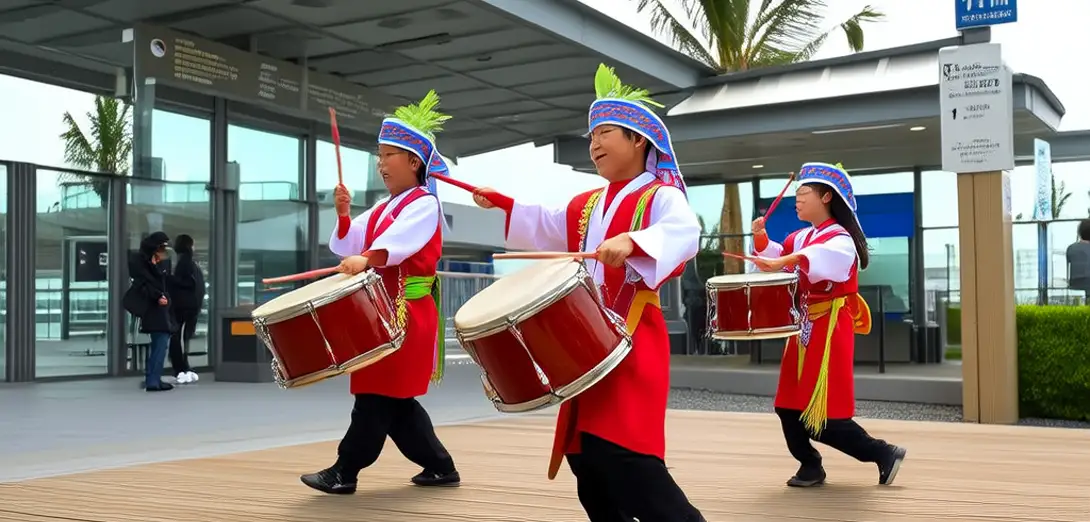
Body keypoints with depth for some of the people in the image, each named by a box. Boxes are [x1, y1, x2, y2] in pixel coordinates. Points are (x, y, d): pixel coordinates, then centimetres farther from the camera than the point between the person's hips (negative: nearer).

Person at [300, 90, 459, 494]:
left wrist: (366, 258, -45)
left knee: (378, 393, -6)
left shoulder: (424, 204, -7)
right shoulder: (381, 209, 19)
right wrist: (344, 215, -4)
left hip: (407, 312, -9)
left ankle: (344, 471, -2)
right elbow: (348, 246, 12)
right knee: (393, 396, 11)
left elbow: (398, 241, -28)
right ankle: (439, 466, 18)